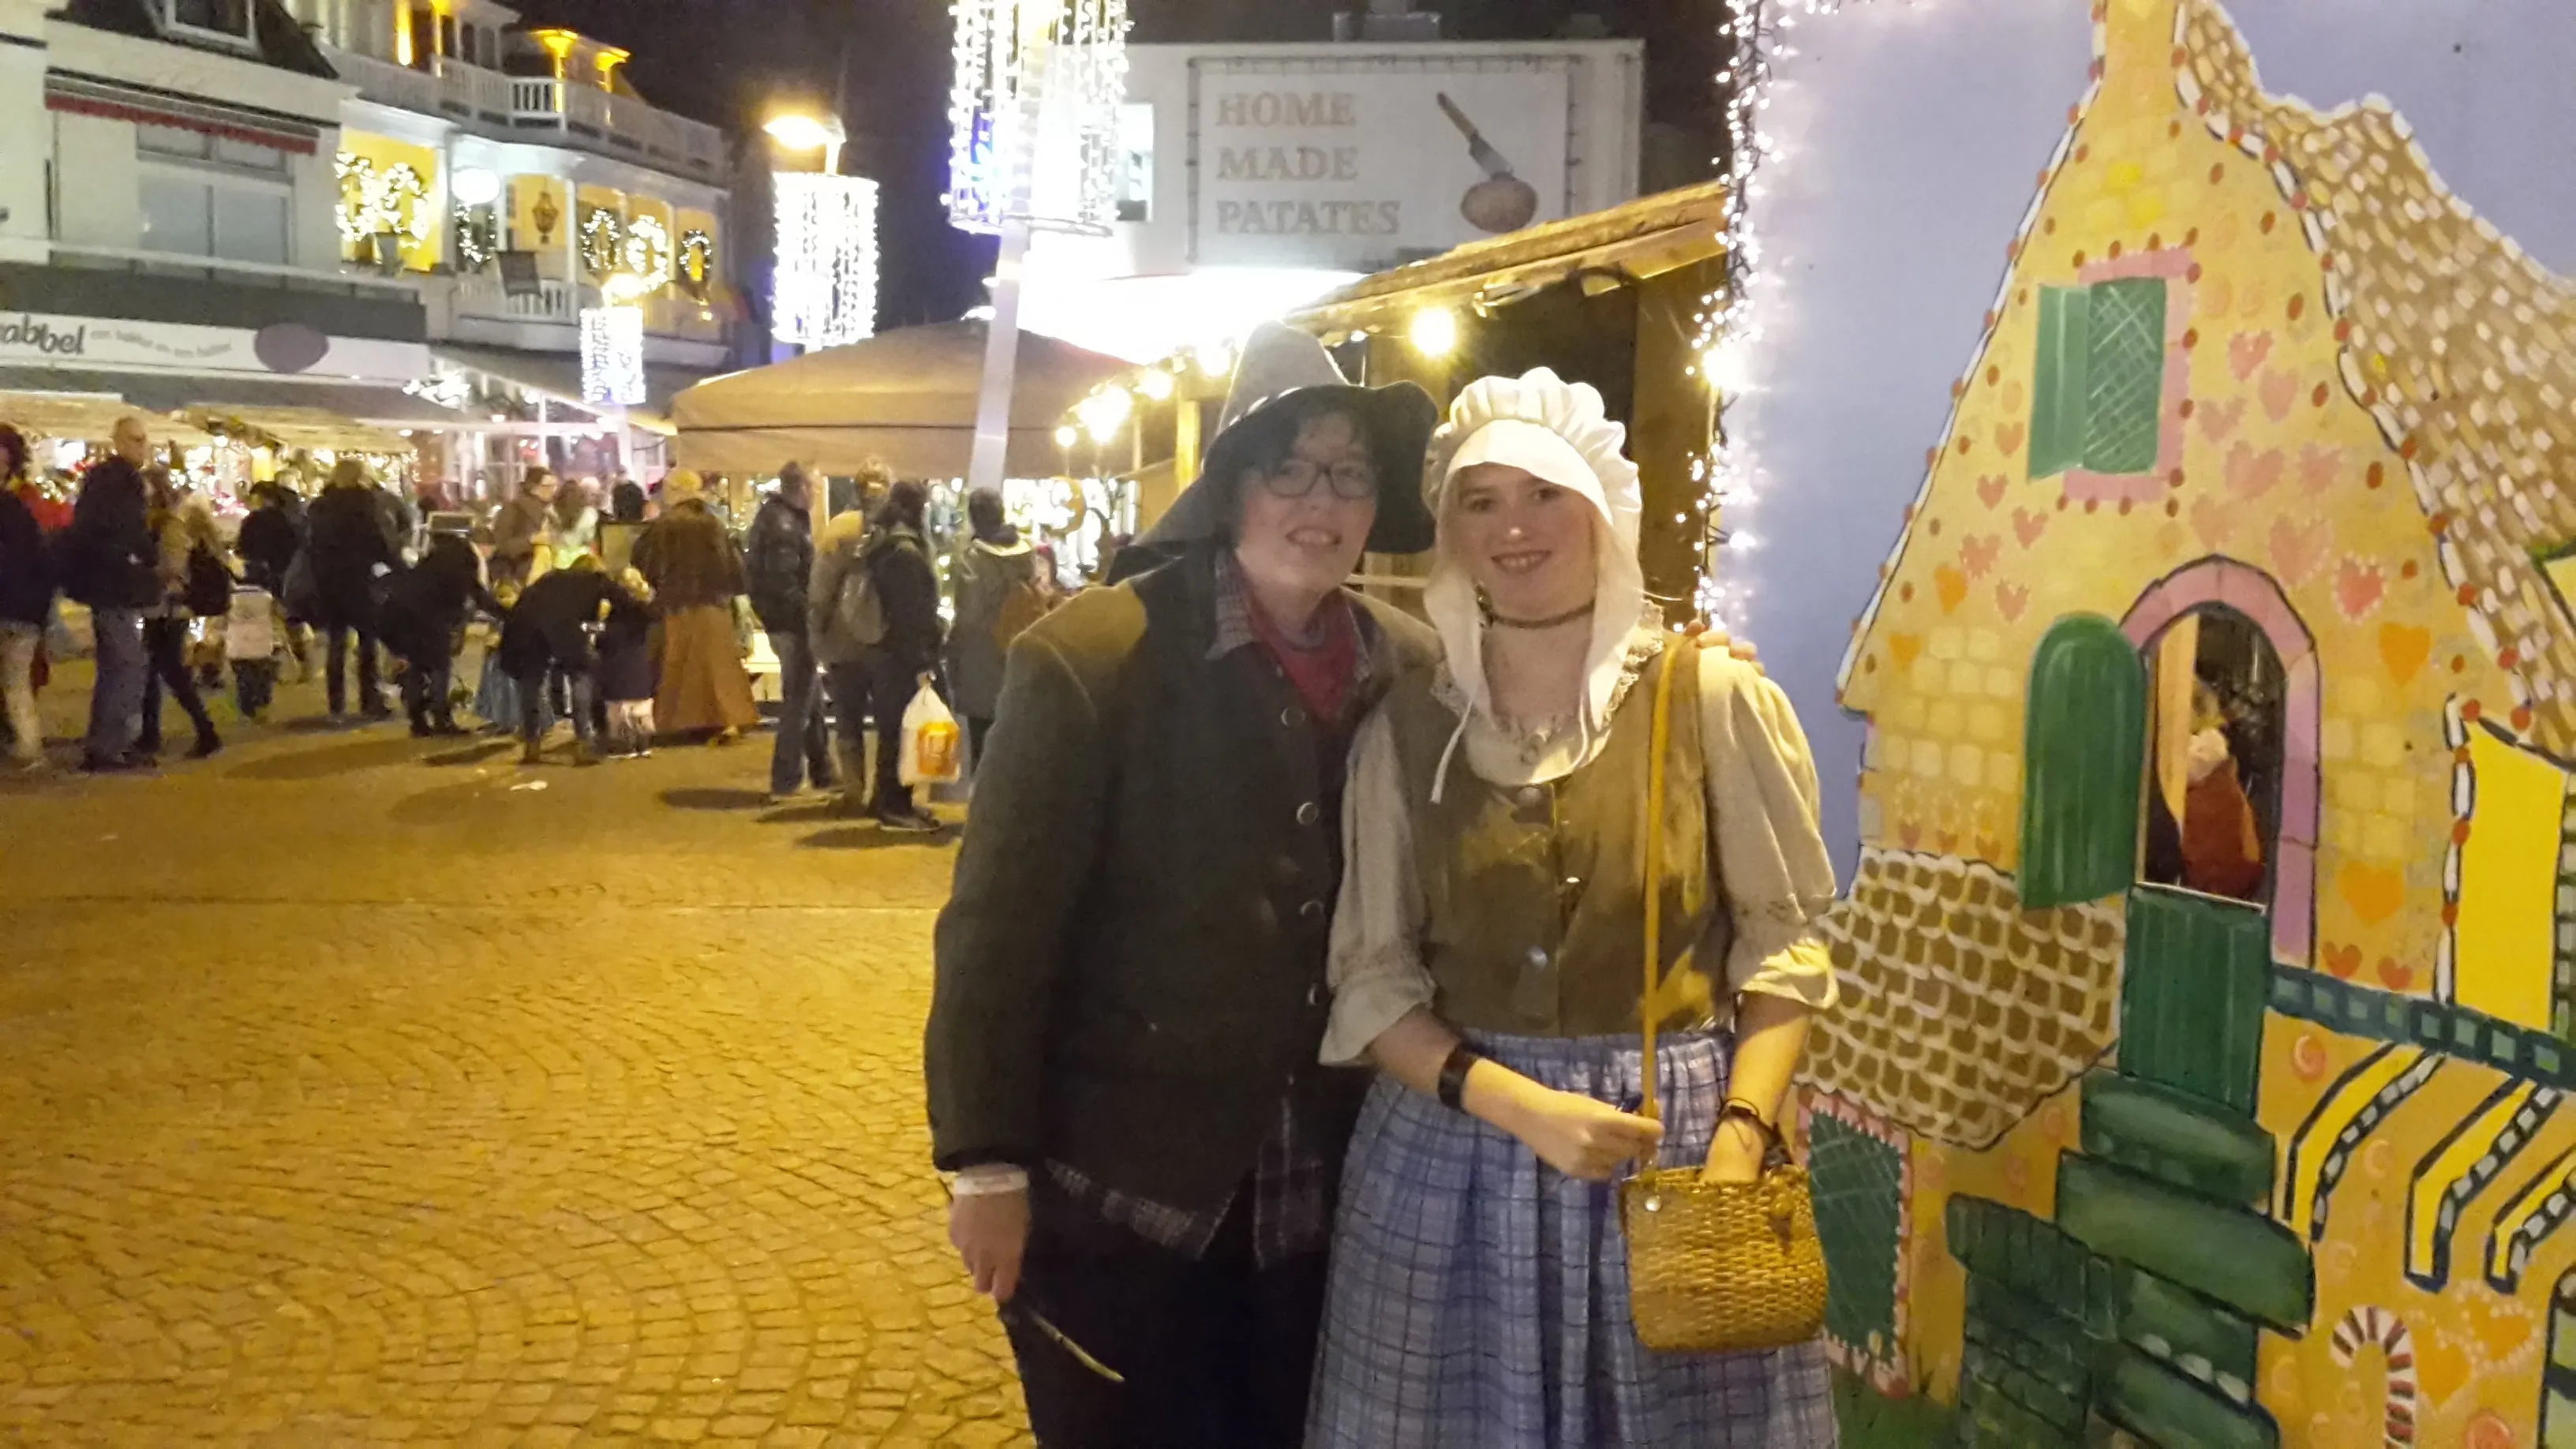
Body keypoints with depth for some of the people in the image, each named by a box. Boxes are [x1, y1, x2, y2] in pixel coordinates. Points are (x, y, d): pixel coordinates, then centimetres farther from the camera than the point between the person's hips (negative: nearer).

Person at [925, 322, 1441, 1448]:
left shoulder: (1416, 671, -2)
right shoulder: (1091, 657, -15)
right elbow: (997, 926, -14)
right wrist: (986, 1165, -12)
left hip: (1320, 1185, 4)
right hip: (1115, 1185, -4)